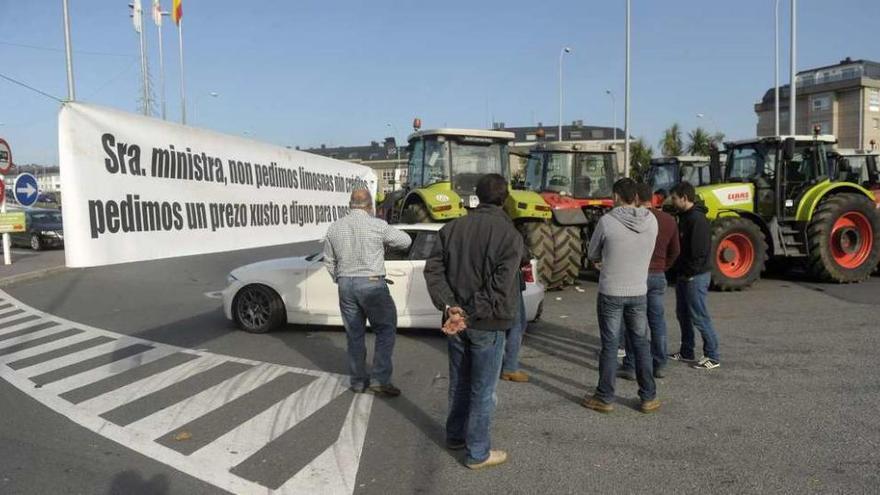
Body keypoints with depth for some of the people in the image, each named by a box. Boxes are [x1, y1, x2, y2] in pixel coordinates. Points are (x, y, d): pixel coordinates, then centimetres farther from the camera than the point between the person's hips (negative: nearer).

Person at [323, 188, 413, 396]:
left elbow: (329, 261, 11)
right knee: (386, 330, 6)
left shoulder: (334, 227, 5)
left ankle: (358, 382, 21)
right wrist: (384, 241, 18)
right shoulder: (377, 225, -9)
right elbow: (405, 241, 1)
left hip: (345, 284, 5)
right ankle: (380, 380, 1)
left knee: (354, 334, 14)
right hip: (372, 284, -5)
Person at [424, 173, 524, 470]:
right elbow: (500, 286, -21)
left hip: (455, 320, 5)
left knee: (459, 382, 21)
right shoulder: (509, 235, -12)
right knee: (483, 390, 7)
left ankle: (455, 436, 37)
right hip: (487, 324, -5)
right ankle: (478, 453, 19)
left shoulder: (452, 228, 3)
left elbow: (433, 269, -3)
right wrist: (470, 315, -18)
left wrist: (450, 307, -10)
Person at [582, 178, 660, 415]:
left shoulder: (607, 221, -14)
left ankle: (604, 398, 16)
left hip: (610, 293, -3)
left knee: (610, 346, 6)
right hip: (639, 293, 3)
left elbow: (592, 255, -2)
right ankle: (648, 398, 21)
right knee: (641, 345, 14)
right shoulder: (651, 221, -3)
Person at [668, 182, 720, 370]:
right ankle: (686, 352, 28)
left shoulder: (697, 219, -18)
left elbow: (699, 251, -23)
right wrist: (679, 270, 12)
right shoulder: (684, 216, 13)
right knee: (683, 314, 16)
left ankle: (712, 356, 6)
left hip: (695, 277, -10)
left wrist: (689, 272, -16)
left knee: (699, 317, -4)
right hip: (684, 276, 10)